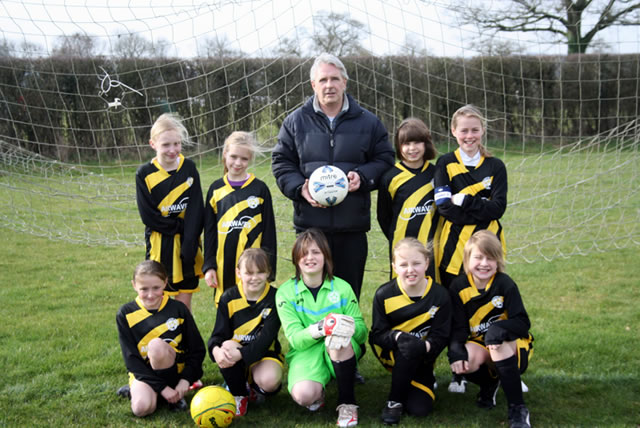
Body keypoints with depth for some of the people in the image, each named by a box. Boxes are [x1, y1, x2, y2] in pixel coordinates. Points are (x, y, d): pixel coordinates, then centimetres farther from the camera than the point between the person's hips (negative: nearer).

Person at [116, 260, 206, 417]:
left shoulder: (178, 309, -5)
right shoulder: (126, 314, -6)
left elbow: (198, 349, 1)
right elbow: (131, 358, -9)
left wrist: (186, 380, -15)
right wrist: (162, 387, -17)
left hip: (175, 370, 0)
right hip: (144, 372, 0)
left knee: (156, 344, -32)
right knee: (142, 408, -32)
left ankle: (176, 395, -11)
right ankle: (136, 389, 5)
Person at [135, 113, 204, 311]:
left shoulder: (189, 168, -1)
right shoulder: (145, 173, -5)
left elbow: (196, 210, -7)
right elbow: (148, 215, -8)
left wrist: (190, 245, -16)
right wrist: (180, 226, -12)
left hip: (186, 242, 2)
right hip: (159, 245, -1)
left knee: (184, 298, 8)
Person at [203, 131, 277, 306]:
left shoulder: (260, 189, 0)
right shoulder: (216, 189, 7)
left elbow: (269, 231, 2)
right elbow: (209, 231, 10)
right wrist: (209, 266, 5)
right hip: (224, 265, 2)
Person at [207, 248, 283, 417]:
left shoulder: (274, 298, -11)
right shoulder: (228, 298, -3)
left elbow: (266, 338, -19)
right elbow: (219, 333, -6)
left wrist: (240, 354, -35)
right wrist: (216, 350, -32)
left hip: (264, 353, -2)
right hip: (236, 348, 2)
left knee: (269, 381, -33)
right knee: (227, 345, -33)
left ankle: (256, 390, 9)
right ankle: (239, 394, -7)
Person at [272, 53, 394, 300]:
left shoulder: (368, 122, 6)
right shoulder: (296, 122, 6)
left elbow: (384, 159, 10)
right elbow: (281, 162, 9)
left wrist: (363, 177, -9)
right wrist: (300, 188, -9)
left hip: (352, 224, 0)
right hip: (310, 222, 0)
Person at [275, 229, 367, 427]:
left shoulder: (341, 287, -1)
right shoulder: (285, 292, -3)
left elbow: (362, 331, -4)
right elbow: (294, 338, -12)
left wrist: (351, 326, -29)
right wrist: (319, 328, -34)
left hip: (343, 351, 1)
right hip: (306, 353, -1)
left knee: (338, 337, -36)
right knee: (302, 395, -33)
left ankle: (347, 403, -16)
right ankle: (318, 393, 6)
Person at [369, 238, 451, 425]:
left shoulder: (440, 295, -12)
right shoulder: (384, 295, -12)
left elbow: (441, 337, -13)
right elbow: (377, 334, -12)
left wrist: (425, 346, -36)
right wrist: (398, 337, -35)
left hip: (422, 358, 1)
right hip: (391, 353, -1)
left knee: (420, 408, -16)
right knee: (407, 347, -37)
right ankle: (394, 400, -16)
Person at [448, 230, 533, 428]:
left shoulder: (505, 284, -13)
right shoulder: (459, 287, -5)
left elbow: (523, 322, -17)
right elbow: (458, 326, -6)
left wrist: (499, 329, -38)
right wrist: (456, 350, -27)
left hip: (512, 348, -2)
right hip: (478, 344, 2)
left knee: (499, 345, -37)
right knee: (469, 357, -33)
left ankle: (518, 410, -27)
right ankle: (489, 384, 7)